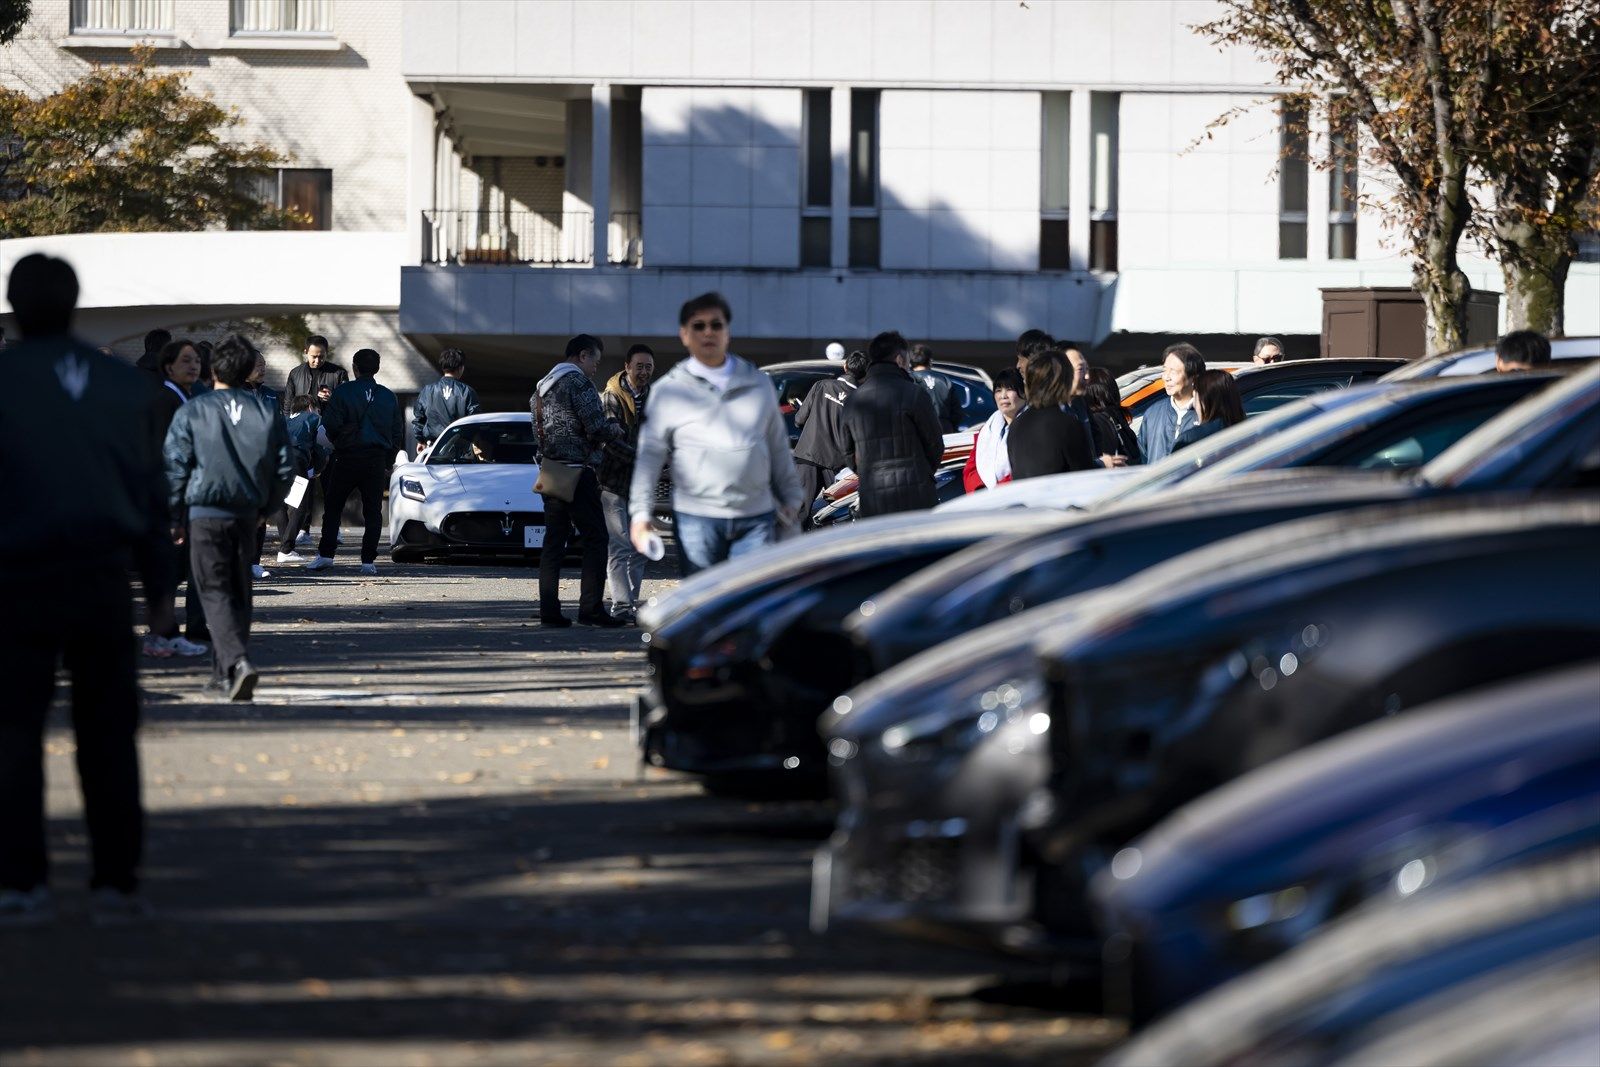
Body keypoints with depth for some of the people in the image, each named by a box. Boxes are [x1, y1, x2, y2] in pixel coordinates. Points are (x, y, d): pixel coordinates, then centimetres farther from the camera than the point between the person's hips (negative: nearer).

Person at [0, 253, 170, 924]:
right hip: (105, 577, 3)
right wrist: (158, 569, 18)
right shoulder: (127, 386, 9)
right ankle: (116, 882, 5)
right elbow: (151, 491, 11)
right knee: (108, 732, 8)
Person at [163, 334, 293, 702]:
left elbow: (174, 469, -5)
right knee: (238, 593, 13)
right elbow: (285, 468, 7)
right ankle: (224, 676, 16)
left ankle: (238, 661, -25)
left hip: (206, 514, -4)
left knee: (216, 592, -4)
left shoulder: (192, 413, -6)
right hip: (247, 515, 4)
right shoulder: (267, 414, 4)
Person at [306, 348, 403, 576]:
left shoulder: (343, 393, -5)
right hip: (377, 460, 2)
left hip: (347, 457, -2)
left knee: (332, 507, 8)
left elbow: (330, 425, -10)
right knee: (373, 511, 4)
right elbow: (398, 433, 11)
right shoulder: (388, 397, 8)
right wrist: (387, 462, 16)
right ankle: (368, 561, -2)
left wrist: (337, 442, 11)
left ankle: (325, 554, 2)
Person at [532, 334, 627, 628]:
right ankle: (590, 609, -9)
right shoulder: (578, 381, -10)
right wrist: (617, 430, 4)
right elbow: (596, 427, -18)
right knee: (594, 539, -4)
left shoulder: (543, 386, 18)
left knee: (554, 540, 8)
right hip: (578, 470, -9)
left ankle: (549, 609, 5)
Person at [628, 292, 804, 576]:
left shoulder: (758, 384, 12)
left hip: (756, 519, 2)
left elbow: (778, 447, 18)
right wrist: (640, 513, -7)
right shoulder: (669, 391, 3)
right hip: (696, 518, -2)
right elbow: (650, 454, 1)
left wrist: (791, 498, 17)